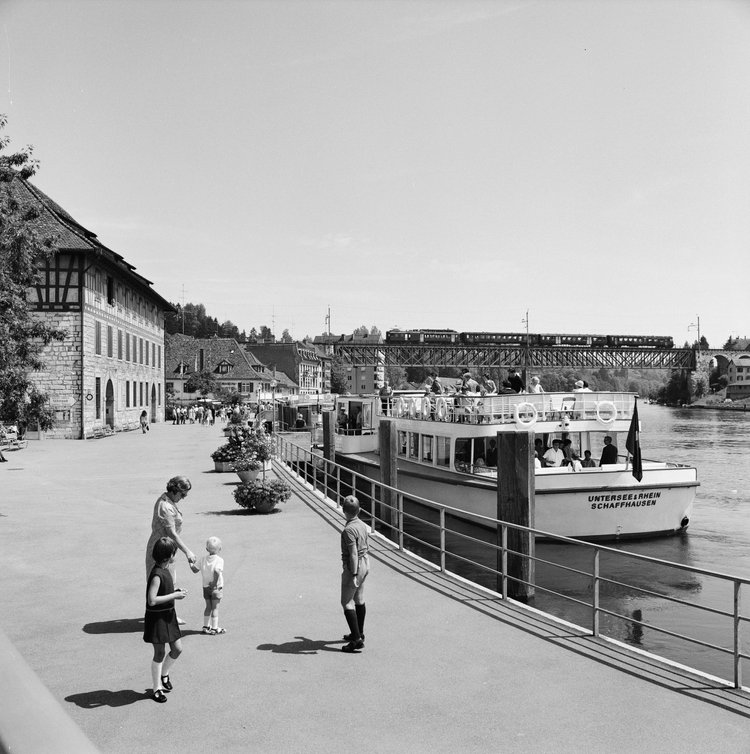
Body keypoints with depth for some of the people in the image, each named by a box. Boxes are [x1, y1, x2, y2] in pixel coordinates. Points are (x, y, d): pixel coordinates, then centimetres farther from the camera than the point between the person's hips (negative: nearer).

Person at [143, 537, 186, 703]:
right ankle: (157, 688, 18)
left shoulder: (165, 570, 5)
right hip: (157, 617, -9)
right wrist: (174, 596, -24)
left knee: (177, 648, 12)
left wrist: (176, 591, 3)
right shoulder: (157, 574, -24)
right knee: (160, 653, 3)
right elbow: (152, 600, -29)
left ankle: (164, 674, 35)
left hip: (168, 615, 9)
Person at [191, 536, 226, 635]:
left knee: (208, 607, 16)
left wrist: (191, 563, 21)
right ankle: (214, 628, 8)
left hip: (206, 587, 5)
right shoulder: (219, 560, -17)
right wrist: (215, 582, -22)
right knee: (215, 608, 3)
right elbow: (217, 571, -32)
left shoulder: (202, 559, -1)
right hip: (216, 587, -5)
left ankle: (206, 626, 22)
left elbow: (195, 570, 3)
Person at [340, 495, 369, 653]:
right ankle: (359, 632, 33)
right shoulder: (362, 524, 3)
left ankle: (357, 639, -7)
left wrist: (354, 575, -23)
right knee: (359, 600, 20)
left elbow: (353, 554, -26)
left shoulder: (349, 530, -24)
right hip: (364, 563, 9)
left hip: (353, 567, -9)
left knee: (347, 603, -3)